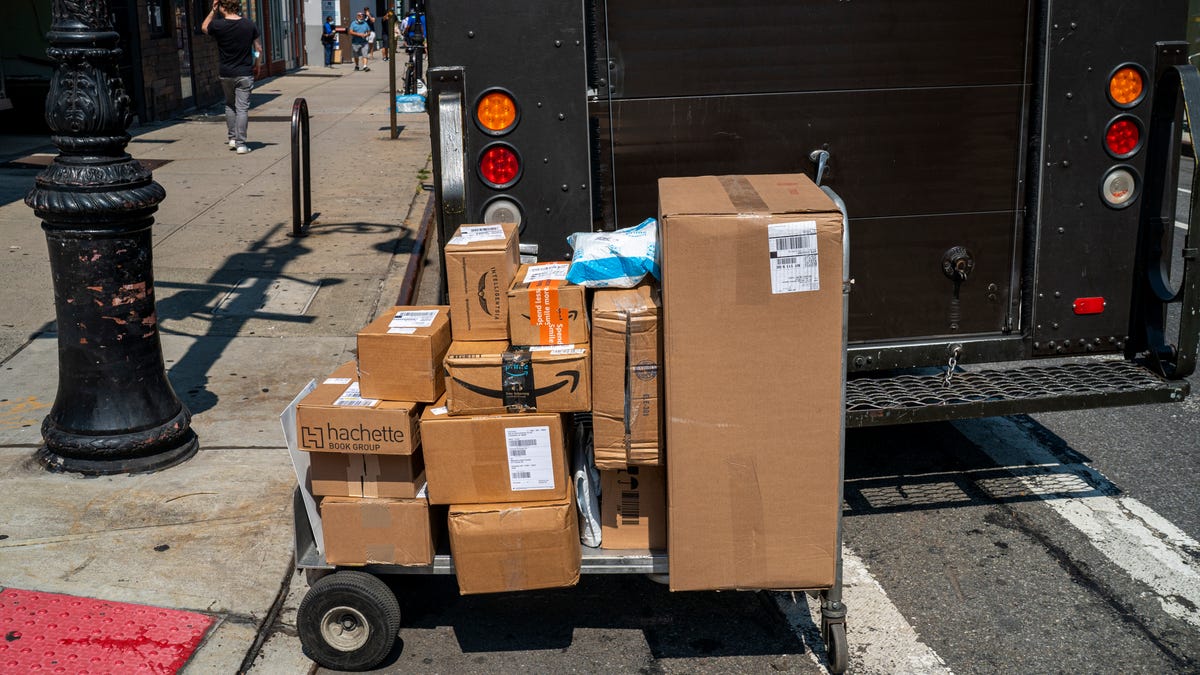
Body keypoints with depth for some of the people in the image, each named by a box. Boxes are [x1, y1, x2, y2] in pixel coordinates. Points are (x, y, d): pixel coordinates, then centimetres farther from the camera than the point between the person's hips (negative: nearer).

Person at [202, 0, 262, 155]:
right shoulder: (249, 25, -5)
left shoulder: (218, 25, -9)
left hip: (226, 74, 0)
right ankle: (241, 144, -3)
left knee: (229, 105, 20)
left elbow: (204, 27, 15)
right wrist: (256, 65, 18)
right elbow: (258, 49, 3)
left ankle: (232, 138, 20)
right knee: (242, 108, 0)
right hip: (245, 74, 0)